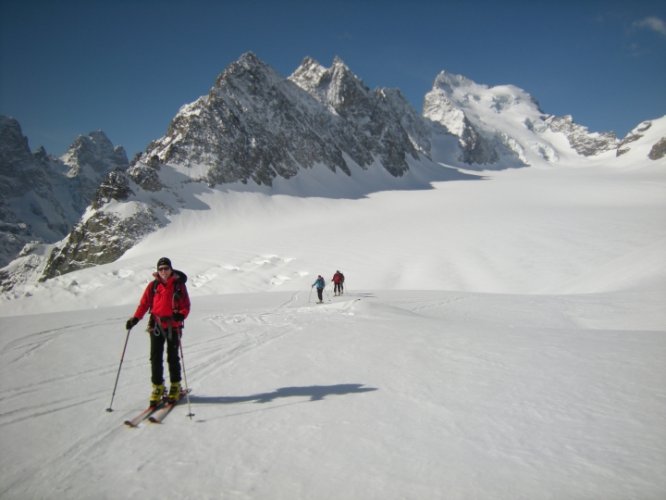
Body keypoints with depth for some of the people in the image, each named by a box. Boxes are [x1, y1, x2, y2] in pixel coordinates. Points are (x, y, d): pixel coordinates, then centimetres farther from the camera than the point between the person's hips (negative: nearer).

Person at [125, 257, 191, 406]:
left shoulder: (179, 285, 0)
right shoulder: (153, 285, 5)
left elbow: (186, 306, 0)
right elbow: (144, 303, 4)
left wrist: (181, 315, -20)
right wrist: (135, 318, -10)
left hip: (173, 325, -2)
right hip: (156, 325, 2)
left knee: (173, 358, 5)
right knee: (156, 358, 3)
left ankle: (175, 386, 20)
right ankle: (157, 387, 15)